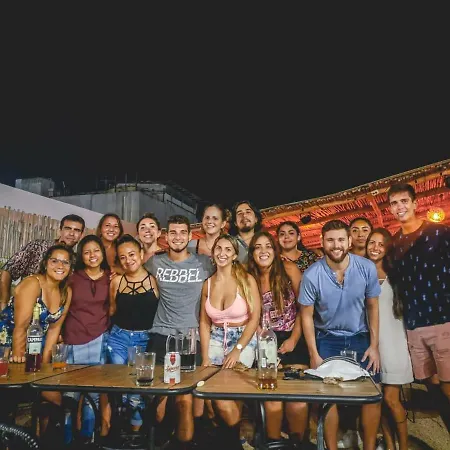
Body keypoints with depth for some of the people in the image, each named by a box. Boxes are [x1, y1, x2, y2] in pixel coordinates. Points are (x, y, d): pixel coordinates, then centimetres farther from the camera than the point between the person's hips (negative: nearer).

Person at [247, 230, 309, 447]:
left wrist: (294, 339, -7)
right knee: (271, 397, -7)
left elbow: (304, 307, -4)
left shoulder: (289, 269, -7)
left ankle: (297, 441, 14)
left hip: (293, 341, -1)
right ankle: (274, 442, 14)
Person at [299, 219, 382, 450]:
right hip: (327, 339, -2)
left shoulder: (367, 268, -14)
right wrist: (314, 355, -11)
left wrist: (374, 346, -4)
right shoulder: (312, 275, -19)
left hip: (360, 337, 2)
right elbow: (307, 316, -9)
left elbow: (372, 307, -1)